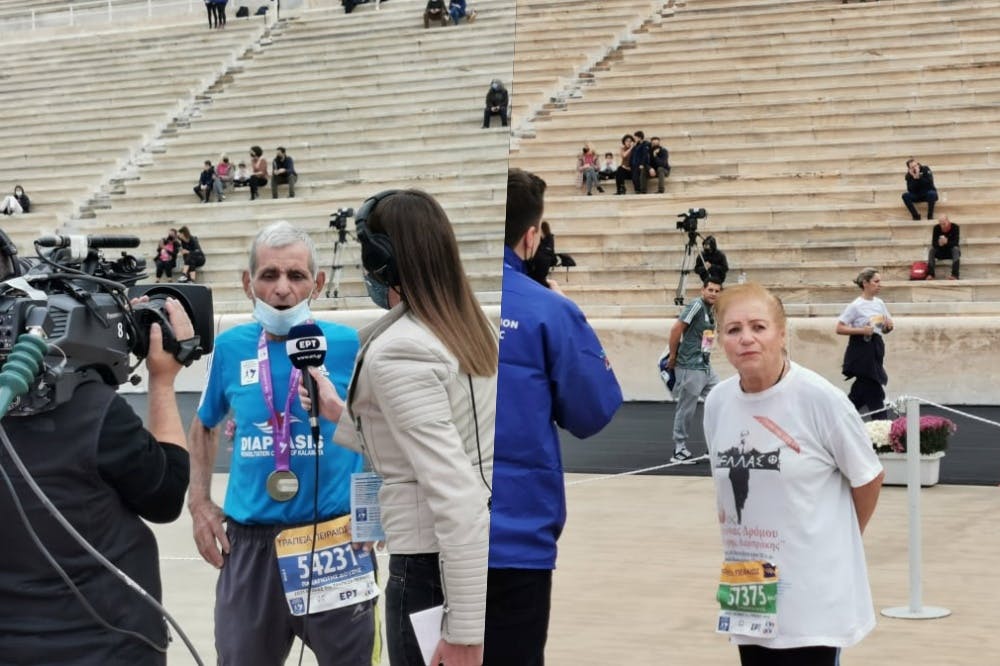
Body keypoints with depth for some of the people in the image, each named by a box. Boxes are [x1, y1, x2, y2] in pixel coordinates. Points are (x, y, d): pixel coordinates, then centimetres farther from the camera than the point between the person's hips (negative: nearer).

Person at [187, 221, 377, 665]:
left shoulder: (348, 346, -7)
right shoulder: (230, 348, 1)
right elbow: (204, 426, 19)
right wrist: (200, 502, 9)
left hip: (335, 541, -2)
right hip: (250, 544, 3)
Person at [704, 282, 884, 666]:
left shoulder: (818, 397, -15)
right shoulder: (717, 402, -1)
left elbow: (867, 477, -2)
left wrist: (840, 540, 9)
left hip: (814, 594, -5)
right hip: (750, 591, 5)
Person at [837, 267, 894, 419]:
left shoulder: (879, 303, 9)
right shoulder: (856, 306, -11)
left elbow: (885, 330, 18)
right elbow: (839, 329, -13)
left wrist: (888, 326, -5)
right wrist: (862, 330, -21)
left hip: (876, 350, 7)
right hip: (861, 351, -7)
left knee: (860, 392, 10)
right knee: (874, 393, -5)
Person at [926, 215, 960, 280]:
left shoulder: (955, 227, -15)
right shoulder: (936, 228, -10)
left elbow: (955, 243, -23)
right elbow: (933, 243, -16)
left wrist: (947, 242, -42)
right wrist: (939, 243, -39)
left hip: (951, 252, -2)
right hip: (940, 252, 2)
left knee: (956, 249, -33)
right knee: (931, 250, -26)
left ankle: (955, 275, -46)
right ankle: (930, 274, -37)